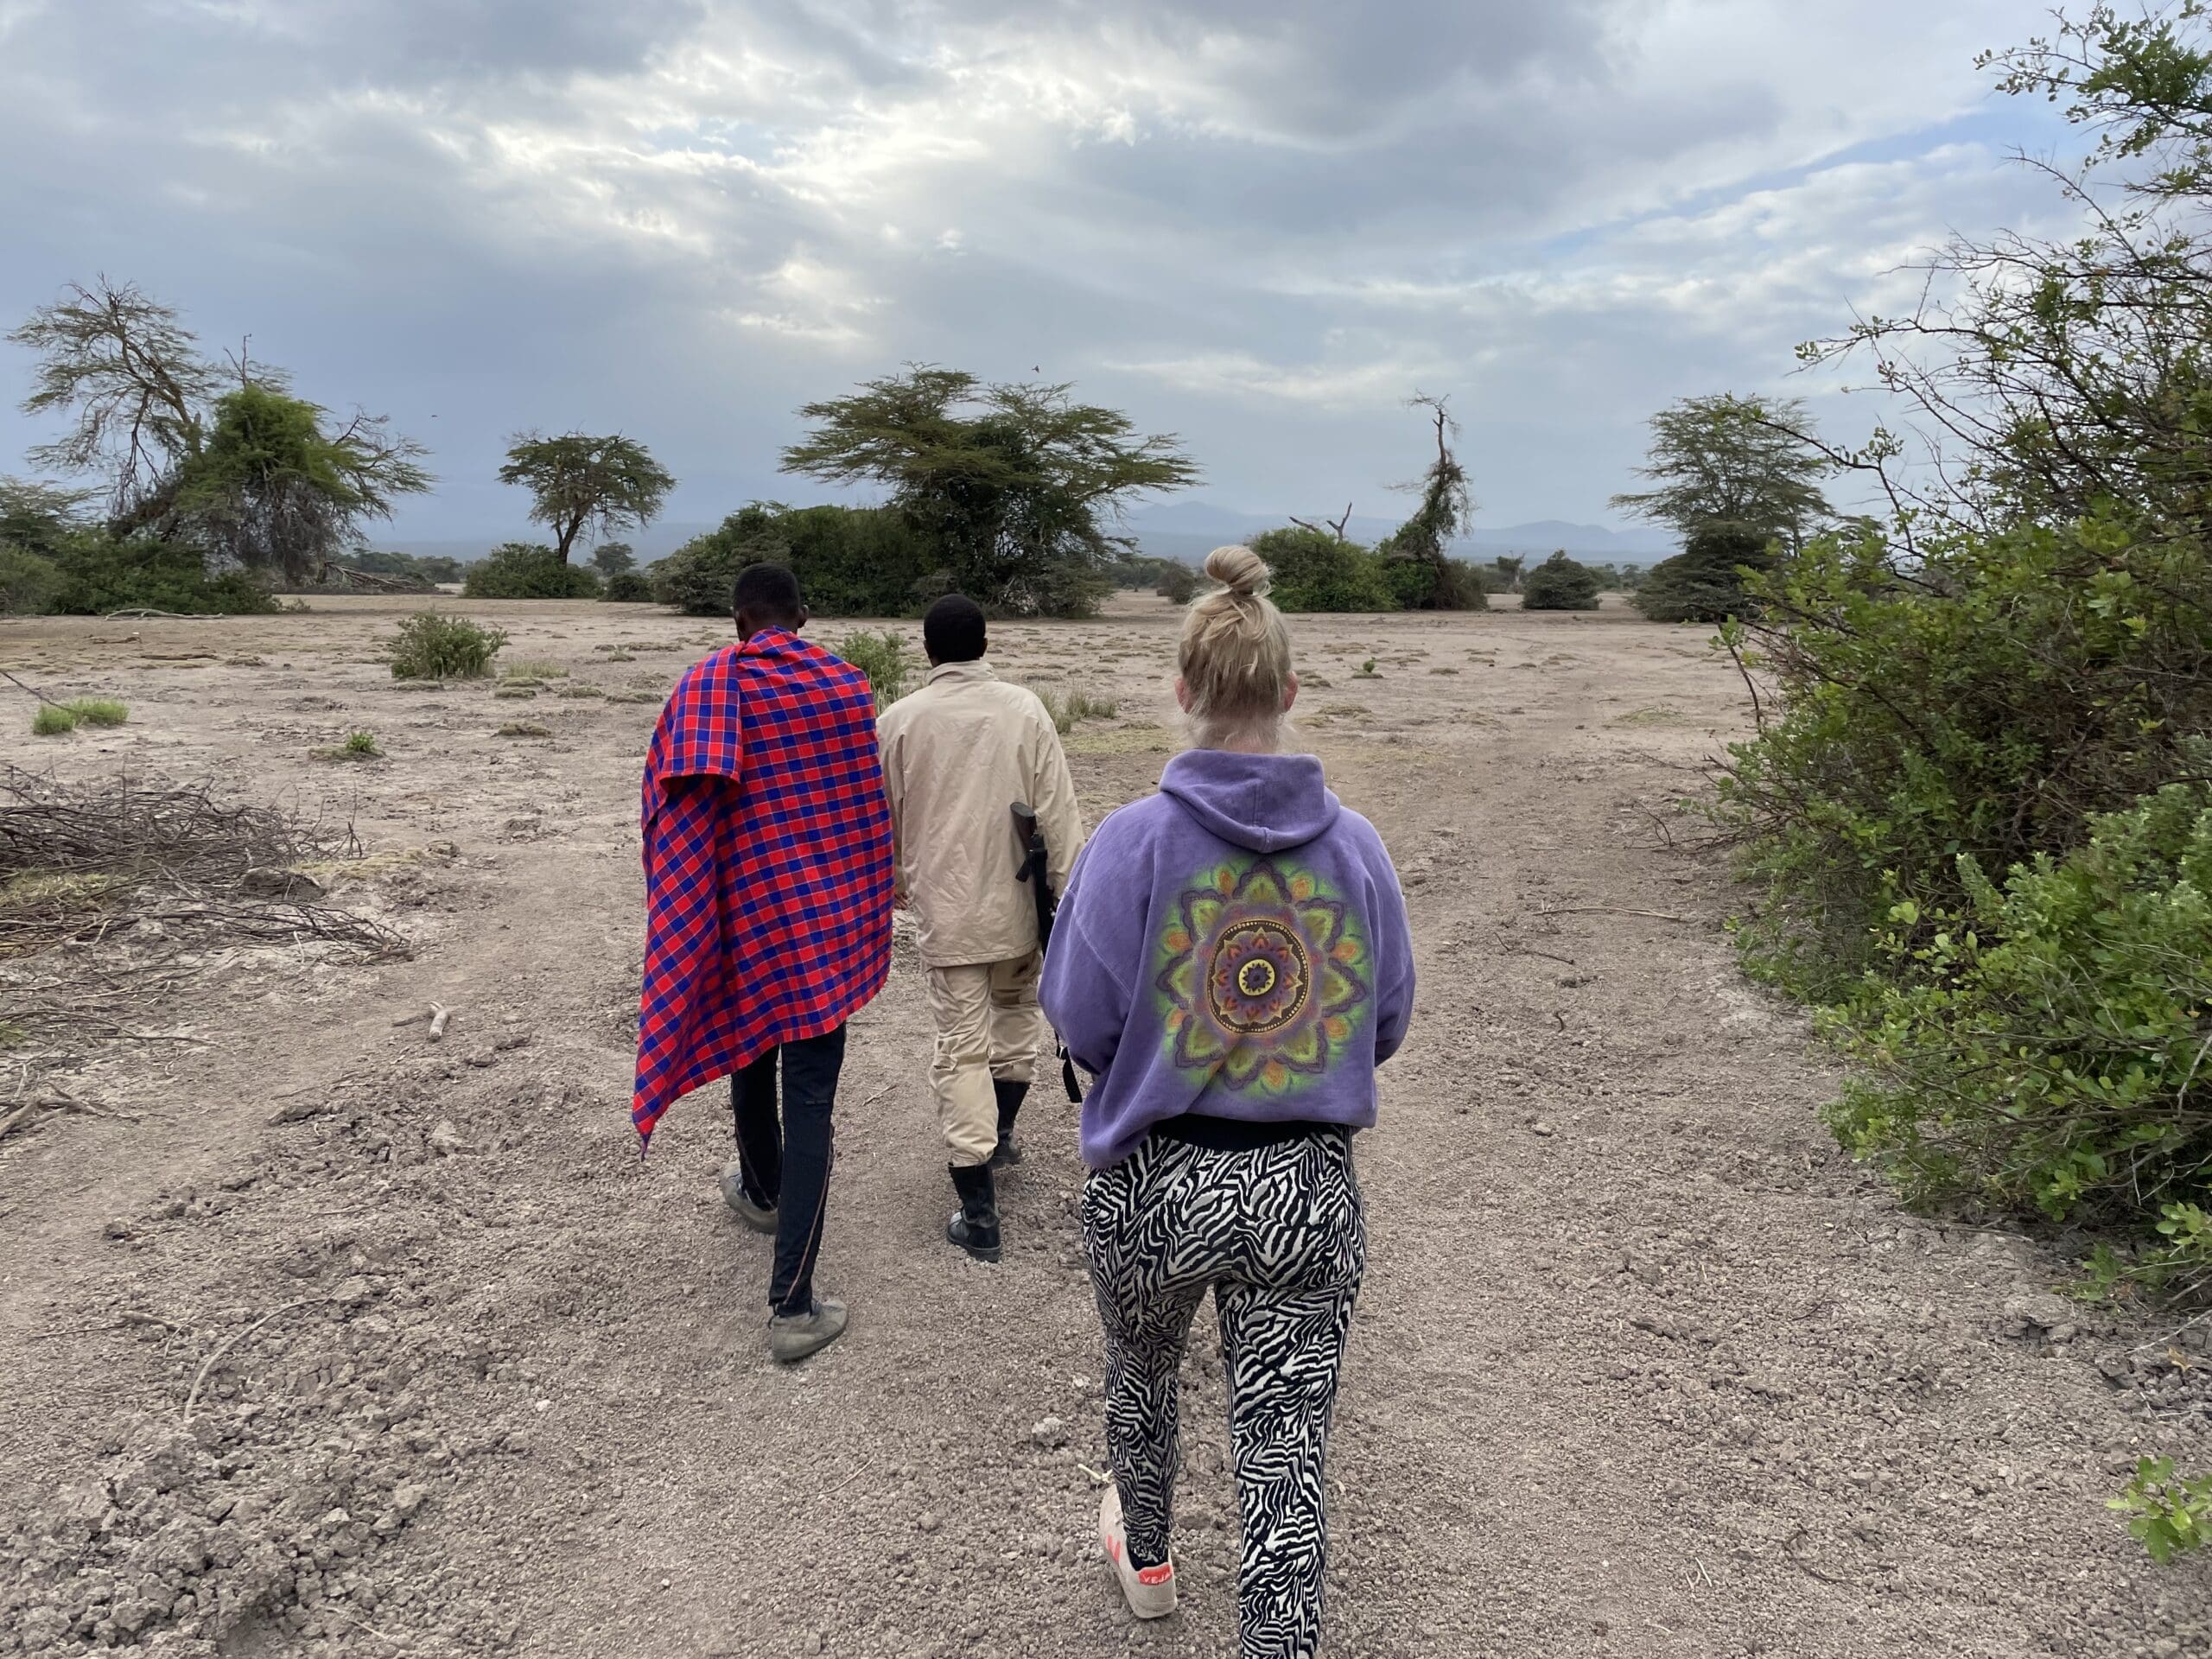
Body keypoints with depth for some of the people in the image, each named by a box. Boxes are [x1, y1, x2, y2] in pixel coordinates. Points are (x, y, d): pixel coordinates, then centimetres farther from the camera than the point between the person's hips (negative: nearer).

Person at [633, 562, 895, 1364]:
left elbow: (669, 803, -6)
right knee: (810, 1096, -2)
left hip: (745, 910, 1)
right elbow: (873, 802, 4)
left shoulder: (704, 688, -4)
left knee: (751, 1060, 24)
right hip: (830, 919, -1)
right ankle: (792, 1304, -4)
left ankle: (761, 1191, 49)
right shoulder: (848, 686, 0)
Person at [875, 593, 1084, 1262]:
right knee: (1016, 1014, 26)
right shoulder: (1023, 708, -6)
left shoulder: (899, 719, -3)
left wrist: (891, 879, 27)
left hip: (945, 911, -1)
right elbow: (1057, 812, -7)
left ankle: (978, 1211, 6)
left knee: (962, 1048, 3)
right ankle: (1000, 1137, 41)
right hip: (1017, 905, 1)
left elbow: (883, 817, 9)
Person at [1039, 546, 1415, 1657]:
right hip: (1310, 1191, 1)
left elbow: (1081, 1023, -11)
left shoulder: (1136, 839, -14)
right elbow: (1386, 1024, 4)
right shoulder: (1355, 844, -5)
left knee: (1141, 1374, 29)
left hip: (1155, 1184, 0)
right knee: (1287, 1460, 10)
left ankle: (1146, 1559, 55)